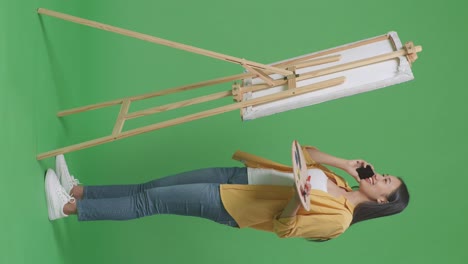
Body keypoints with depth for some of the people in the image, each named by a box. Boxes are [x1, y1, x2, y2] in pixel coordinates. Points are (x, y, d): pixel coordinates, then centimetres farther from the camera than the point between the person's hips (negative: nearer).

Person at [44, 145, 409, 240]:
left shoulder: (338, 219, -14)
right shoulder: (337, 184, 8)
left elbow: (283, 226, -20)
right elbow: (307, 154, 15)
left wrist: (297, 198, -38)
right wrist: (344, 163, 2)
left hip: (231, 205, -7)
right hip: (238, 177, 7)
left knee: (147, 201, -8)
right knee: (150, 188, 5)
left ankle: (68, 207, 0)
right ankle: (76, 189, 12)